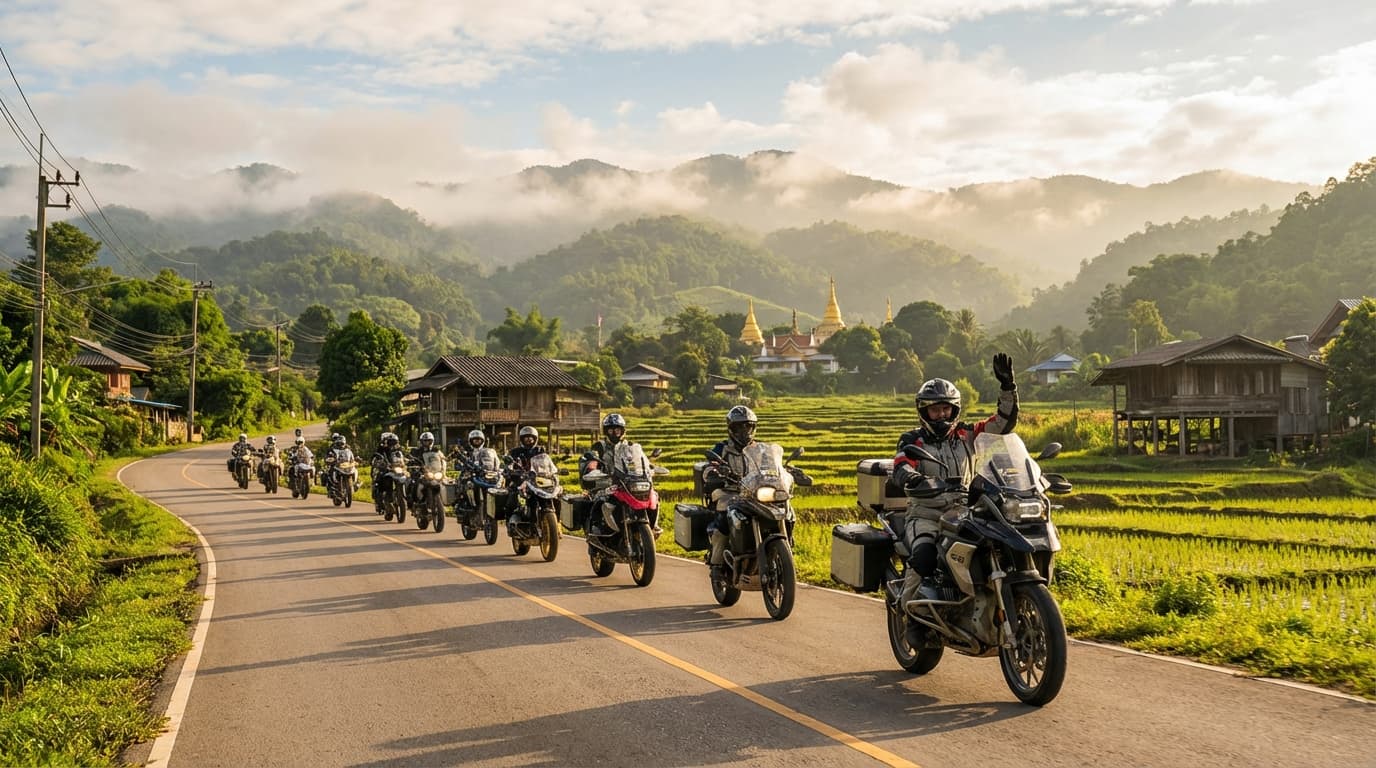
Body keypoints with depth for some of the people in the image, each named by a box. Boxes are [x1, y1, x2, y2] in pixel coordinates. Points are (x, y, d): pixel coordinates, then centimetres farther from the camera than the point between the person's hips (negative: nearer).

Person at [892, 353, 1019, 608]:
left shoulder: (967, 435, 12)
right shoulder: (913, 441, 4)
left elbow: (1003, 422, 5)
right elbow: (900, 468, -15)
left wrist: (1007, 386, -8)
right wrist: (910, 476, -40)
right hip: (925, 515, -3)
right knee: (924, 556, -33)